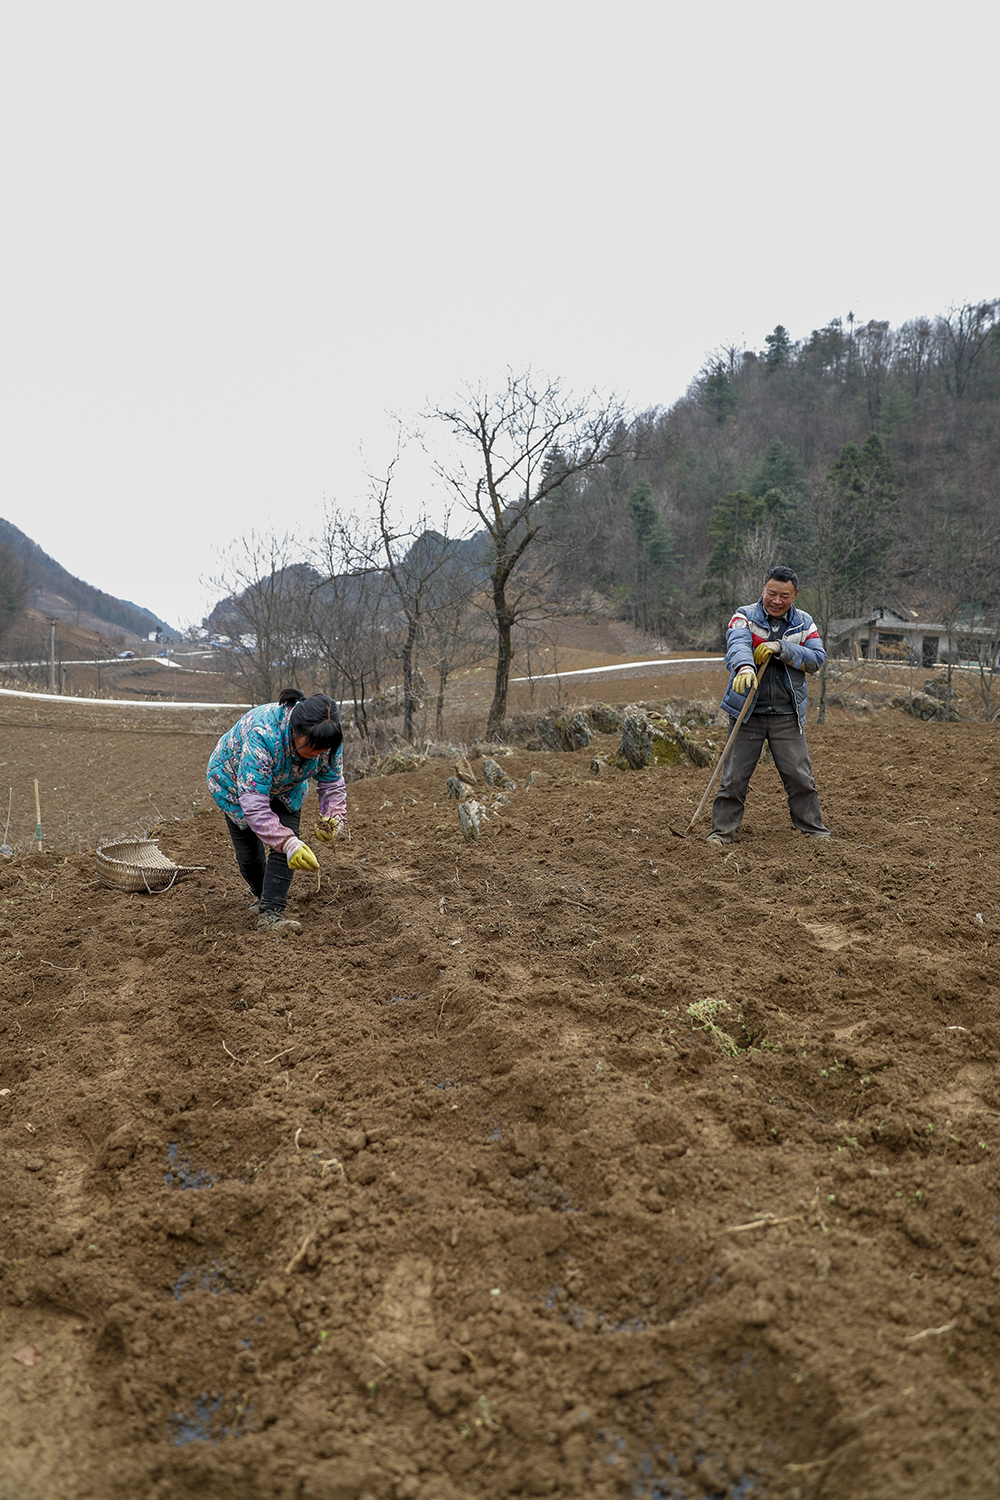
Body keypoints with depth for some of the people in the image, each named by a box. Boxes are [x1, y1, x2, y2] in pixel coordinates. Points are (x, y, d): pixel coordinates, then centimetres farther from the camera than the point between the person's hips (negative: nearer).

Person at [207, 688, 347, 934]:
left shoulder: (327, 739, -30)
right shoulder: (262, 736, -47)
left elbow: (332, 784, -16)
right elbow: (253, 804, -47)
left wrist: (333, 817, -37)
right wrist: (288, 842, -56)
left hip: (285, 789, 4)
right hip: (235, 783, -4)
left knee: (286, 844, -16)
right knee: (249, 853, 2)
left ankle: (270, 914, -15)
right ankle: (261, 895, 33)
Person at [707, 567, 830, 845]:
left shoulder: (803, 622, 8)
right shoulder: (745, 616, -1)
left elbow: (818, 658, -4)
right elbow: (738, 644, -22)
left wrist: (781, 648, -17)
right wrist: (744, 667, -45)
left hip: (787, 714, 2)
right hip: (747, 711, -2)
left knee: (800, 776, 4)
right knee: (734, 776, 1)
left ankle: (815, 829, 18)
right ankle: (722, 830, 11)